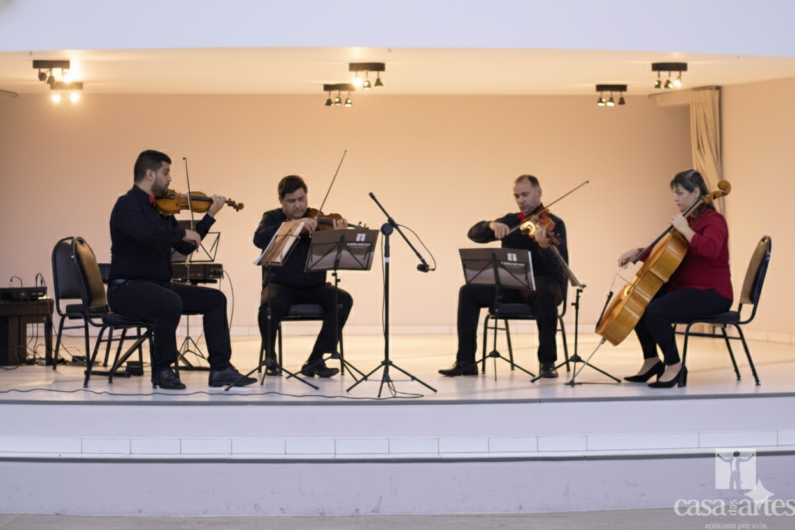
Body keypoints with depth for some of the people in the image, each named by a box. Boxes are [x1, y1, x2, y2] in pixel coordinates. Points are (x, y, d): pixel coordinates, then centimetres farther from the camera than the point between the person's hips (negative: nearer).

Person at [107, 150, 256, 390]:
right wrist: (182, 233, -22)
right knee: (171, 303, -36)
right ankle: (163, 370, -16)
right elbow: (146, 233, -33)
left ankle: (220, 369, 0)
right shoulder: (127, 205, -11)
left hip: (159, 285, 9)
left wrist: (210, 215, 14)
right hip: (127, 288, -9)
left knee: (215, 298, 3)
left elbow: (185, 247, 17)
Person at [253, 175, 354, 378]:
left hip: (313, 287, 2)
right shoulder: (272, 218, 5)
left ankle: (316, 360, -18)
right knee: (269, 306, -34)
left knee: (343, 300, -25)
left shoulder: (317, 221, 6)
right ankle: (270, 358, -6)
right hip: (281, 286, -2)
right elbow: (259, 239, -18)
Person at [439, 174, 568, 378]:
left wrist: (545, 246, -38)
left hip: (544, 282, -4)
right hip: (511, 284, 4)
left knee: (545, 293, -40)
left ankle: (547, 362, -30)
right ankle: (466, 361, -15)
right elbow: (474, 233, 3)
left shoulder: (554, 224, -2)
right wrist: (491, 225, -19)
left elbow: (561, 266, -16)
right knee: (469, 291, -17)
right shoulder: (510, 222, 12)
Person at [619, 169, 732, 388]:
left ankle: (674, 365, -13)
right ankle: (652, 360, 16)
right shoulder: (686, 220, 16)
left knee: (655, 310, -29)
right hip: (683, 287, 10)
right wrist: (638, 252, 8)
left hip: (711, 294, -10)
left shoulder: (714, 221, -11)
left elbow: (710, 249, -34)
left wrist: (685, 230, -25)